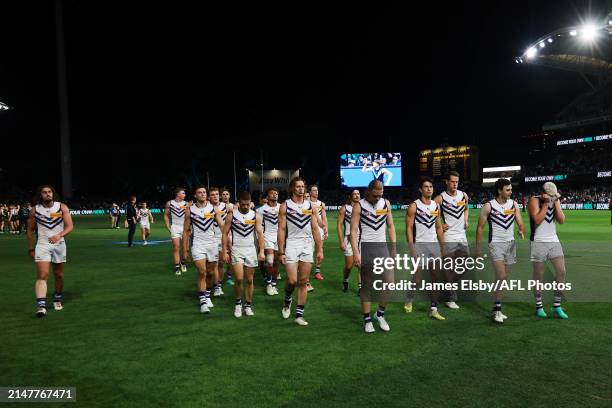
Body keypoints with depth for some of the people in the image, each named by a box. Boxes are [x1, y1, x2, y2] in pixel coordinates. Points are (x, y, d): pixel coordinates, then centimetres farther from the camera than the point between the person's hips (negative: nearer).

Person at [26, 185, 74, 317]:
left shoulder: (62, 207, -2)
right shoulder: (35, 210, 1)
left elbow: (69, 226, -6)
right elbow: (30, 230, 10)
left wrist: (59, 235, -24)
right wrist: (30, 249, 10)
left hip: (59, 244, 1)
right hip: (42, 244, -1)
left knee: (59, 275, 13)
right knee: (42, 275, -14)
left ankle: (57, 300, 33)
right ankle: (41, 306, -20)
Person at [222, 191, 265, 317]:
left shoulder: (256, 216, 1)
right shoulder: (231, 215, -2)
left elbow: (260, 234, -1)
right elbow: (225, 233, 1)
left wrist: (261, 251, -10)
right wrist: (225, 251, -4)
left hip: (251, 250, 2)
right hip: (236, 250, -2)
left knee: (249, 280, 6)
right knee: (239, 279, -12)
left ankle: (248, 305, 19)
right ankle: (238, 302, 10)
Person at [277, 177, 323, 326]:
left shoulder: (310, 205, 7)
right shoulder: (285, 206, -2)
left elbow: (315, 229, 7)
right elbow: (281, 230, -4)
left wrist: (319, 249, 3)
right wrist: (281, 252, -9)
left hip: (307, 246, 3)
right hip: (291, 246, -3)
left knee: (303, 282, 5)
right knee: (292, 281, -9)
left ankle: (299, 314, 14)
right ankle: (287, 300, 24)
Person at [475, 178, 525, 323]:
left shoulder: (514, 204, 4)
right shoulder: (488, 206, -8)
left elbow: (520, 223, 2)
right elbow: (480, 227, -3)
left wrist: (522, 231, -21)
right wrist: (478, 246, -5)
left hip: (511, 243, 5)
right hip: (496, 243, -5)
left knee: (504, 278, 9)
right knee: (501, 276, -16)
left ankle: (497, 307, 20)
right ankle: (497, 310, -8)